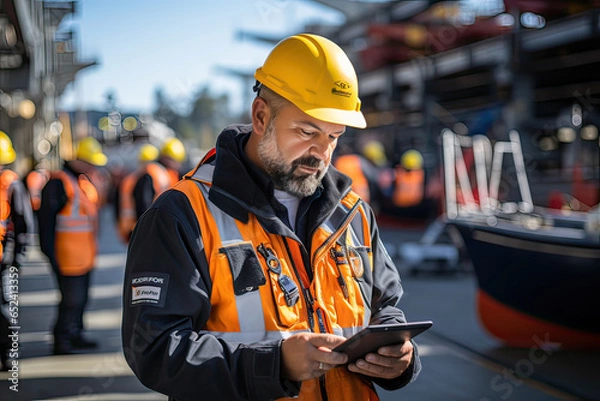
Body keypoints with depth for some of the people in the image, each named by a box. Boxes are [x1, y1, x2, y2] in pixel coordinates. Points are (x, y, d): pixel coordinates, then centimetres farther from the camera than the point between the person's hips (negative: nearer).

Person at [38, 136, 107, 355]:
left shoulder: (84, 180, 15)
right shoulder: (58, 181, -14)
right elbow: (46, 218, -17)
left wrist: (92, 247, 23)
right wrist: (51, 253, -19)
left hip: (85, 254, 9)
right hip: (68, 254, -9)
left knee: (81, 298, 15)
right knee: (71, 300, -8)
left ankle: (75, 335, 26)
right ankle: (61, 342, 0)